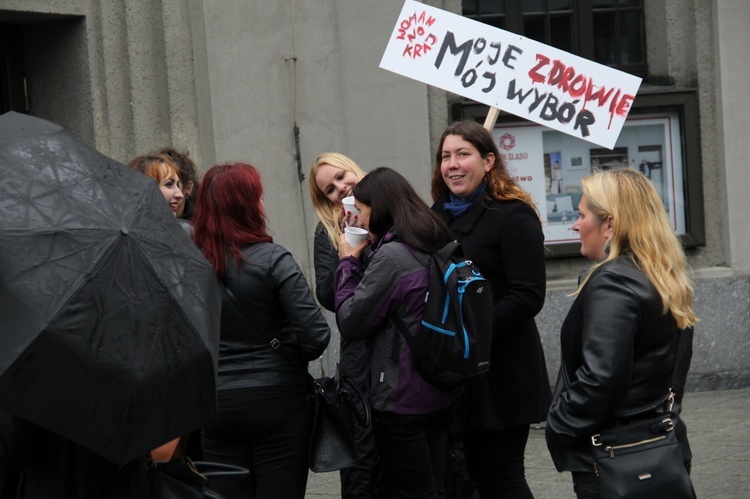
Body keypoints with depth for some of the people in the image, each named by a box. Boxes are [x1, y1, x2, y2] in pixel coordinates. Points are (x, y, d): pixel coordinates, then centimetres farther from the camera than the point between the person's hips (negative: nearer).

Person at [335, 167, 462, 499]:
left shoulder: (392, 255, -19)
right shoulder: (437, 245, 8)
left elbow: (350, 323, -15)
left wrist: (348, 262, -4)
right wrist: (361, 259, 9)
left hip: (401, 399, -8)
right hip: (442, 394, 8)